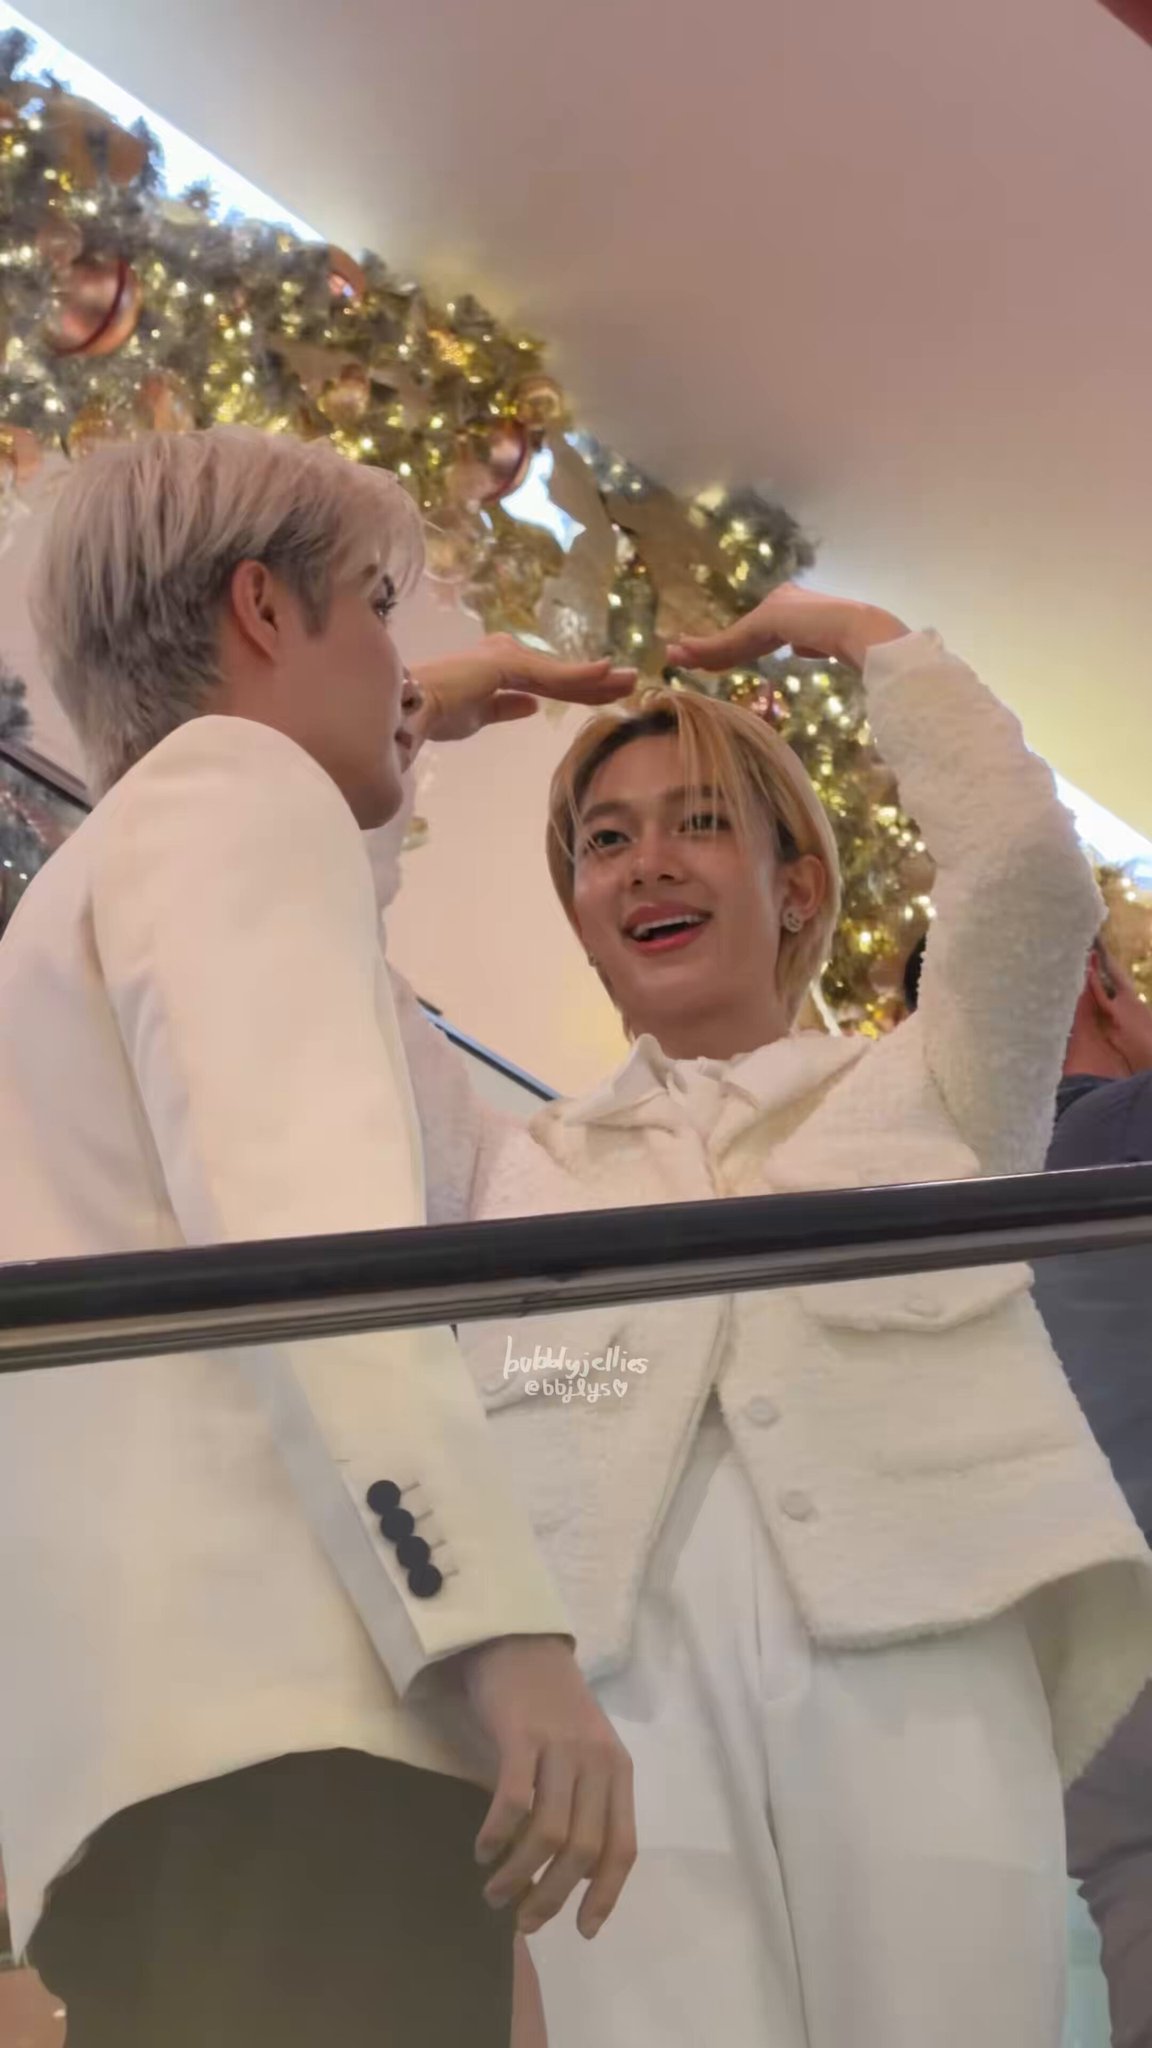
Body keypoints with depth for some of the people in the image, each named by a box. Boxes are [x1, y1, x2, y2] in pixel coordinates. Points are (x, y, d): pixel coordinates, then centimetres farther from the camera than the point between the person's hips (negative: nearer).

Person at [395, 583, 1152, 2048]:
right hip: (618, 1704, 1)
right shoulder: (514, 1171, 26)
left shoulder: (919, 1098, 22)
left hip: (912, 1670, -1)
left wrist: (856, 633, 18)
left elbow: (1026, 866, 6)